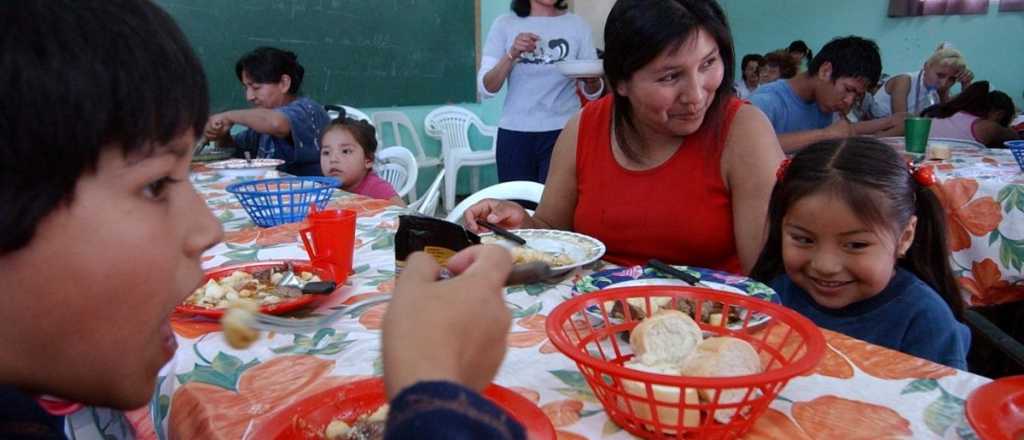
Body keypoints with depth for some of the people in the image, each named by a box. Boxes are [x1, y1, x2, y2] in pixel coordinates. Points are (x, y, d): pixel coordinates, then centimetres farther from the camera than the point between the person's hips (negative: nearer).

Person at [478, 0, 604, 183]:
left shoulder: (576, 24, 4)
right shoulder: (504, 24, 3)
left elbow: (592, 93, 4)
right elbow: (486, 88, -3)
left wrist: (592, 80, -18)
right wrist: (512, 54, -17)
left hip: (563, 132, 0)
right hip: (514, 134, 1)